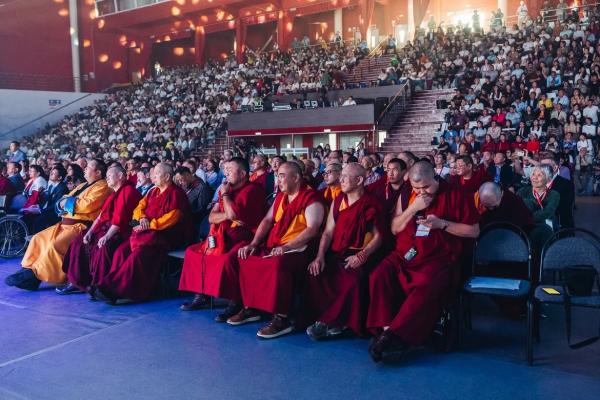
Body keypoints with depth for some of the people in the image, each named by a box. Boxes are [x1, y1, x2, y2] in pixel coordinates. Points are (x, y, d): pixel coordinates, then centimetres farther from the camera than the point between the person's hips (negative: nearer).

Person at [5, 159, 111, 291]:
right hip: (65, 223, 10)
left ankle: (35, 276, -18)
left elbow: (88, 205, -21)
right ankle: (28, 271, 0)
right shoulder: (82, 186, 23)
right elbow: (62, 201, 20)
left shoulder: (102, 187, -6)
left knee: (55, 245, -27)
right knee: (38, 238, 2)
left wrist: (68, 202, -6)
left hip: (81, 226, -10)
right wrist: (63, 203, -5)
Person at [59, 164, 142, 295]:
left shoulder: (128, 191, -8)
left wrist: (107, 236, -24)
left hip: (119, 232, -10)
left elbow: (120, 218, -18)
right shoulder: (114, 193, 24)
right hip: (105, 228, 10)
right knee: (79, 242, 1)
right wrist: (90, 231, 2)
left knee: (104, 246, -35)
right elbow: (101, 215, 16)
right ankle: (76, 282, 2)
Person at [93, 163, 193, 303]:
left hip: (166, 235, -7)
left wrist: (149, 225, -15)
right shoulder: (153, 192, 20)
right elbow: (139, 207, 18)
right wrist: (142, 218, -4)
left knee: (138, 253, -29)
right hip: (148, 233, 7)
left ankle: (113, 289, -25)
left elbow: (172, 218, -14)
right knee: (122, 250, -16)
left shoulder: (176, 194, -4)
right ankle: (111, 287, -19)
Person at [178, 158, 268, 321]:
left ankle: (235, 303, -19)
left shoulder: (252, 189, -10)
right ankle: (201, 295, 8)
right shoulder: (228, 189, 15)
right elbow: (211, 217, 11)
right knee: (192, 251, 4)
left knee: (227, 259, -35)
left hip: (245, 238, -9)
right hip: (225, 237, 9)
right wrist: (227, 215, -9)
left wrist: (225, 194, -6)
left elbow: (234, 213, -22)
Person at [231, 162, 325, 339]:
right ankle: (250, 308, 6)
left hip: (298, 249, -8)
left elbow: (312, 229, -19)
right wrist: (253, 244, 1)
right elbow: (267, 220, 15)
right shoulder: (280, 196, 17)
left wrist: (286, 247, -27)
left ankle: (282, 318, -26)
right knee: (245, 257, -6)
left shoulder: (311, 198, -8)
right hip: (273, 246, 9)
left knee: (278, 264, -36)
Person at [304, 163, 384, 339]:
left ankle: (326, 322, -19)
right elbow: (328, 232, 10)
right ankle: (335, 323, -15)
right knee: (315, 274, -23)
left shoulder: (371, 204, 1)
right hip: (336, 254, 4)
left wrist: (361, 256, -16)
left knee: (354, 281, -34)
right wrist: (320, 256, -6)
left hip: (359, 256, -4)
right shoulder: (338, 201, 14)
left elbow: (378, 237, -1)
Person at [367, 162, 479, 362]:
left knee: (427, 286, -35)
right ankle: (385, 328, -25)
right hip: (404, 255, 4)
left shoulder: (456, 195, 2)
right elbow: (394, 229, 11)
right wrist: (413, 208, -4)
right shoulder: (407, 195, 14)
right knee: (379, 276, -26)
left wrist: (442, 224, -10)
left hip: (438, 258, -3)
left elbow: (474, 231, 3)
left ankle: (394, 333, -32)